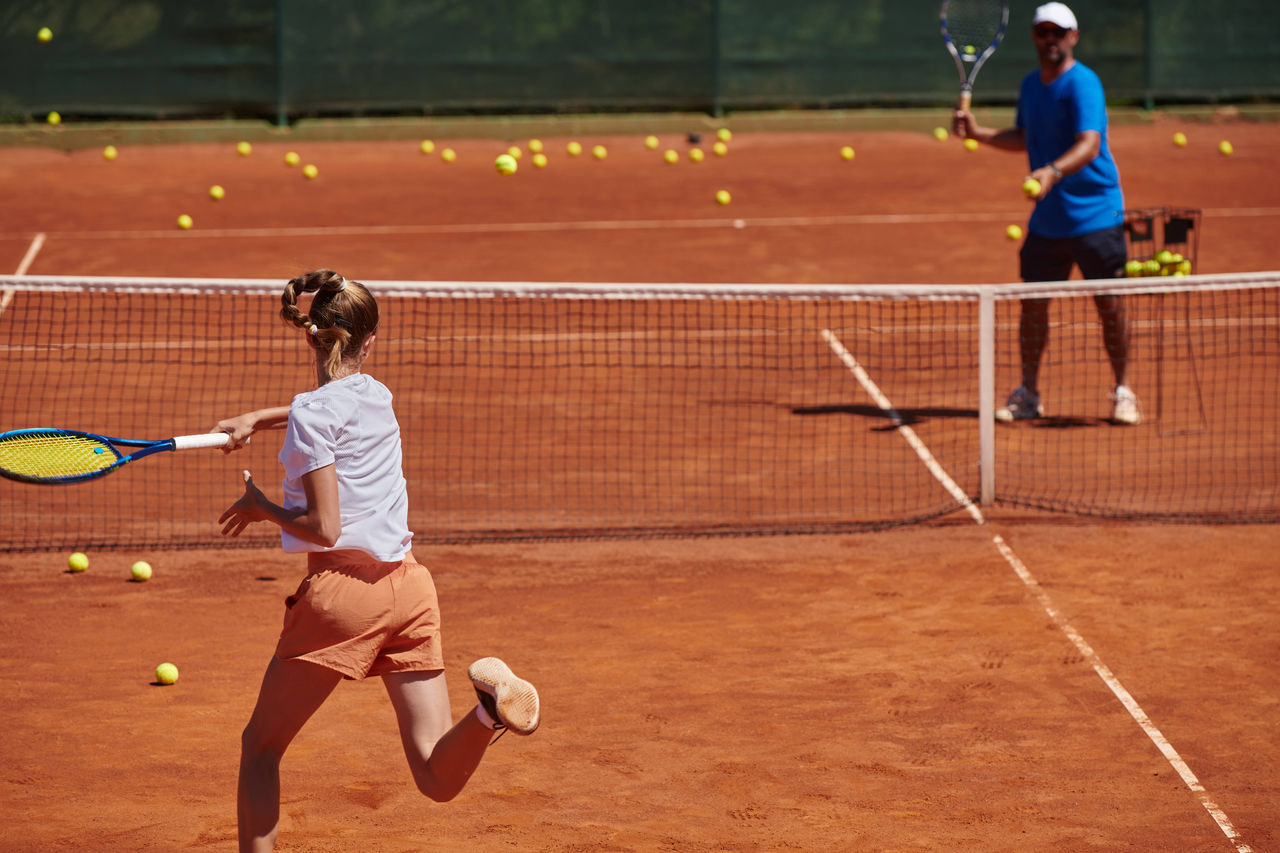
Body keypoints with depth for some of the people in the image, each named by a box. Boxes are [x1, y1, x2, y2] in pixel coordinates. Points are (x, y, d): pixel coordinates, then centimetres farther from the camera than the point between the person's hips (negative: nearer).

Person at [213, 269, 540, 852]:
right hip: (409, 586, 6)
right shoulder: (377, 397, 14)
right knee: (439, 779, -2)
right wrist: (257, 419, 27)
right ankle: (490, 701, -30)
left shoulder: (313, 412, -8)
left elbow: (323, 527, -12)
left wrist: (262, 508, 3)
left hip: (342, 590, -6)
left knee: (260, 747, 14)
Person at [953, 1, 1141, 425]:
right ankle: (1028, 394, 16)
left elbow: (1089, 144, -29)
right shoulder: (1030, 85, 10)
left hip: (1095, 213, -7)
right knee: (1033, 302, 5)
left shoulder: (1082, 84, -15)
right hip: (1047, 219, 7)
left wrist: (1053, 171, -45)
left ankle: (1122, 392, 8)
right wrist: (978, 132, 12)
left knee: (1110, 305, -4)